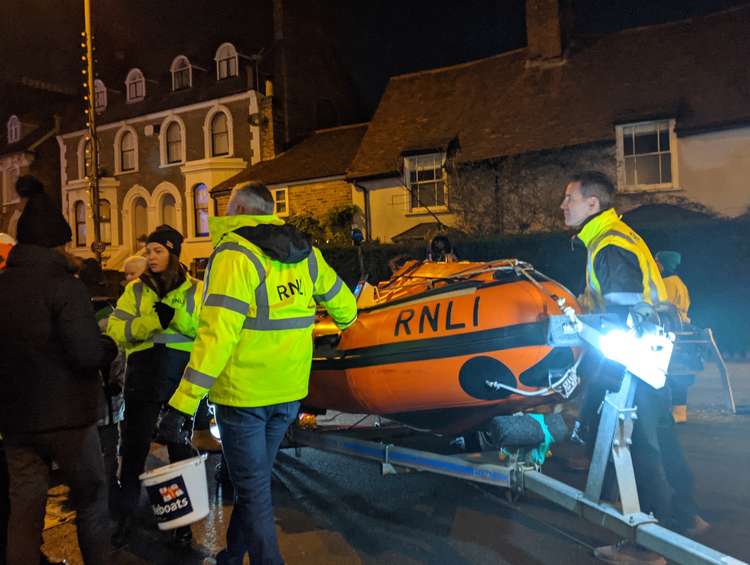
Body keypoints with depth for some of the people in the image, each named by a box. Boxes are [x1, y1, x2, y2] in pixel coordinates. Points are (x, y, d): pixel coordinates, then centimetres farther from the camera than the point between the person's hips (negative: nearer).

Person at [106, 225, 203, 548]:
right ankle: (126, 515, 28)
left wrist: (176, 316, -22)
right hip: (143, 376, 1)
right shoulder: (136, 289, 6)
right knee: (134, 446, 8)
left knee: (182, 448, 11)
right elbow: (114, 329, -6)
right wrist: (154, 321, -21)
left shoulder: (195, 289, 3)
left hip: (183, 377, -1)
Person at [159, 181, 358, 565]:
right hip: (288, 392, 6)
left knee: (253, 489, 8)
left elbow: (217, 335, -24)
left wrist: (182, 404, -22)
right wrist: (345, 321, 38)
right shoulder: (305, 253, 3)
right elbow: (343, 302, 14)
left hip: (243, 392, -6)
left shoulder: (235, 254, -15)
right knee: (255, 478, 22)